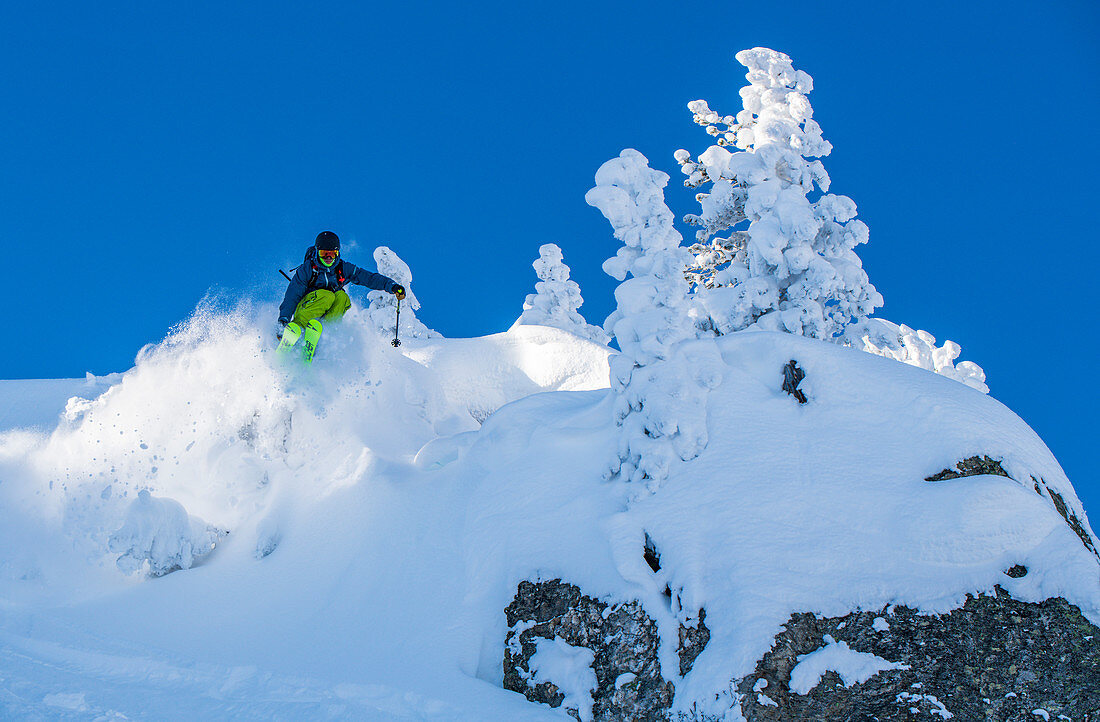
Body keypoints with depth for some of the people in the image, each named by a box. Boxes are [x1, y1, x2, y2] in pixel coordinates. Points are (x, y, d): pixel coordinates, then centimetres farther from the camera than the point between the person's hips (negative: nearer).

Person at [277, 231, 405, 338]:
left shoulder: (343, 268, 0)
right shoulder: (307, 269, -9)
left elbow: (370, 278, -4)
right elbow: (292, 296, -12)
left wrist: (392, 286, -19)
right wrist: (283, 320, -25)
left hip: (329, 313, 3)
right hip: (305, 307, -3)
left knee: (342, 297, -27)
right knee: (327, 296, -33)